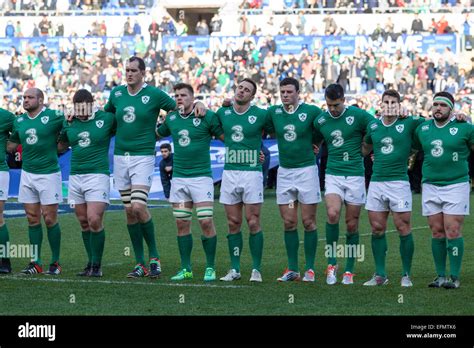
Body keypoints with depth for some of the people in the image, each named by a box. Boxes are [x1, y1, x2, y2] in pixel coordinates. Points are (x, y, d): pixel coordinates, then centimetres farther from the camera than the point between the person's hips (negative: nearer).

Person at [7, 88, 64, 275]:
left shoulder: (54, 116, -8)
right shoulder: (19, 121, 8)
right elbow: (11, 145, 19)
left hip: (49, 174, -5)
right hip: (27, 174, 5)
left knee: (49, 219, -4)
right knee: (33, 219, 5)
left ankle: (55, 262, 6)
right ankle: (36, 262, 9)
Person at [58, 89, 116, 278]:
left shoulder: (106, 119, -2)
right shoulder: (69, 123, 9)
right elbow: (61, 146, 23)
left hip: (98, 175, -4)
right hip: (75, 176, 4)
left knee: (94, 220, -14)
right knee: (84, 222, 6)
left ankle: (96, 265, -4)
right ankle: (90, 263, 15)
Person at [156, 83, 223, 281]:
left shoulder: (207, 117, -6)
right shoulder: (171, 118, 9)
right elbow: (157, 134, 26)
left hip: (201, 176, -5)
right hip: (178, 177, 5)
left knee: (206, 222, -9)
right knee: (182, 224, 4)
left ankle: (210, 267, 2)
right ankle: (186, 269, 11)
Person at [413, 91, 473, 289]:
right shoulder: (422, 128, 9)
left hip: (456, 185, -4)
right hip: (430, 186, 4)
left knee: (453, 232, -8)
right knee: (437, 233, 5)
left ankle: (454, 277, -3)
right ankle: (440, 275, 12)